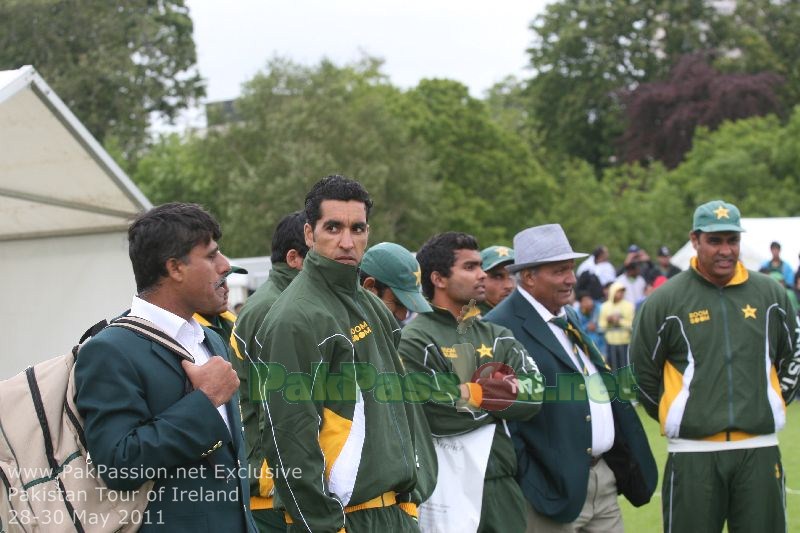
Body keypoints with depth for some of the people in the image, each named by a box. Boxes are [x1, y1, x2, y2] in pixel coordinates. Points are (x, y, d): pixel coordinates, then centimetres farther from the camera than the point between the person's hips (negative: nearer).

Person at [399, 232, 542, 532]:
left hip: (503, 484, 6)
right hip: (448, 487, -6)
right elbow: (435, 415, -18)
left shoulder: (495, 336, 14)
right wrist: (501, 395, -5)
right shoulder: (415, 341, -7)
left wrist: (476, 395, -13)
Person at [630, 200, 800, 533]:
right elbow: (641, 374, 6)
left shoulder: (770, 294, 8)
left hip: (760, 452, 2)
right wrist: (678, 418, 8)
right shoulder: (665, 301, 0)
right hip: (693, 455, -2)